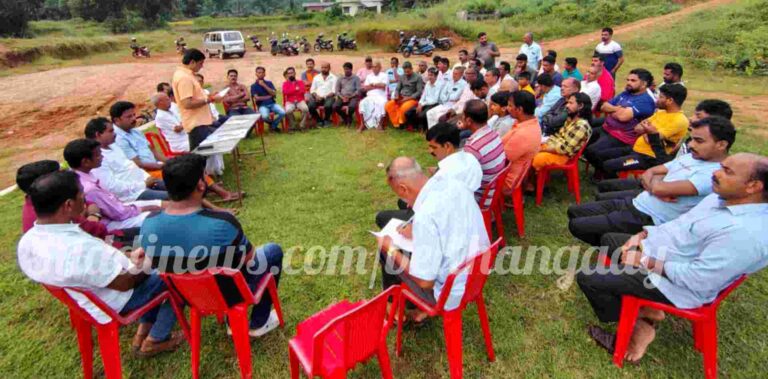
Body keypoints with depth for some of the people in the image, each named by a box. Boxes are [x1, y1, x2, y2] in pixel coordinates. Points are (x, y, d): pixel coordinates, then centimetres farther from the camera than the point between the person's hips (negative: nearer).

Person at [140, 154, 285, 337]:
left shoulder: (149, 224, -17)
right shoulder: (222, 223, -34)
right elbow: (250, 258, -15)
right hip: (228, 295, -5)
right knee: (274, 251, 16)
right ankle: (258, 323, 24)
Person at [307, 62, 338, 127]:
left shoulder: (333, 78, 7)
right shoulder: (316, 77, 17)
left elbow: (333, 91, -2)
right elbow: (312, 90, 13)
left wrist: (324, 97, -15)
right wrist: (316, 96, -8)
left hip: (328, 97, -3)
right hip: (318, 97, 3)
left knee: (328, 106, -37)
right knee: (310, 106, -27)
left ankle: (326, 120, -7)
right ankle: (319, 120, -4)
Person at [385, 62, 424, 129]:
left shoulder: (418, 77, -2)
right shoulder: (402, 77, 13)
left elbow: (419, 92, -9)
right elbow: (397, 89, 15)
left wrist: (408, 98, -18)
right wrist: (397, 96, -8)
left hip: (413, 99, -5)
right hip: (401, 98, 5)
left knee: (404, 108, -36)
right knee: (388, 105, -20)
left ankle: (401, 123, -10)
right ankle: (396, 123, -13)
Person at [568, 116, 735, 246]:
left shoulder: (715, 174, -19)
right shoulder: (690, 157, 11)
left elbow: (659, 188, -29)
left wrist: (654, 180, -5)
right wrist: (655, 184, -12)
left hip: (646, 219, -9)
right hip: (634, 202, 9)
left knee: (577, 226, -13)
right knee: (573, 212, 8)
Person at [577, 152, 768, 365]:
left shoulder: (747, 233, -29)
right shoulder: (723, 196, 0)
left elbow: (695, 278, -29)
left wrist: (646, 262, -21)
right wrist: (640, 236, -2)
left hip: (677, 284, -10)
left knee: (587, 277, -15)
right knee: (610, 239, 25)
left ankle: (638, 326, 10)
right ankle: (645, 308, 16)